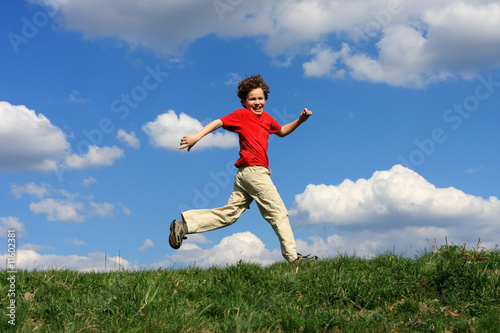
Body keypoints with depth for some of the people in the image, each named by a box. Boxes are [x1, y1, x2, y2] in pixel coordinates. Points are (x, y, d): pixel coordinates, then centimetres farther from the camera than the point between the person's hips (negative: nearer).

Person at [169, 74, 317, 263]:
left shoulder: (266, 118, 23)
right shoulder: (241, 115, 0)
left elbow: (282, 131, 38)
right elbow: (218, 122, -6)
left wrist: (299, 121, 24)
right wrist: (197, 137, -19)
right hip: (254, 170, -9)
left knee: (229, 213, 6)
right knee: (278, 212, -3)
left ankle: (184, 224, 1)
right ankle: (292, 256, 2)